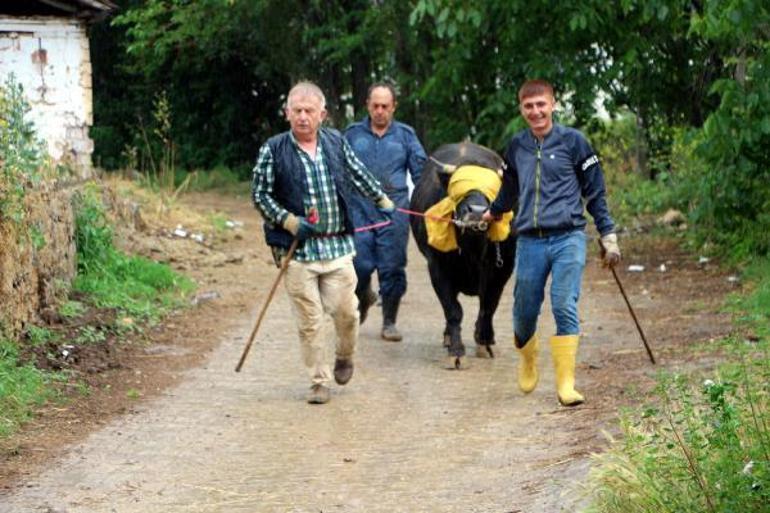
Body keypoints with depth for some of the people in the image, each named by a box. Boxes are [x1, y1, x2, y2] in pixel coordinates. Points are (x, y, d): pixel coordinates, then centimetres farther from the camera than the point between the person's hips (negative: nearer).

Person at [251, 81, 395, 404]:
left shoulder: (336, 142, 7)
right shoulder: (273, 150, -3)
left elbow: (358, 173, 24)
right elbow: (259, 194, -1)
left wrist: (381, 199, 35)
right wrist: (288, 221, -12)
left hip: (337, 246, 3)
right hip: (298, 248, -2)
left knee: (345, 309, -1)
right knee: (309, 320, -2)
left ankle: (345, 357, 29)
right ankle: (319, 382, 10)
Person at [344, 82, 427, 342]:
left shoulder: (405, 134, 11)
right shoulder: (353, 134, 11)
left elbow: (420, 171, 11)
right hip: (359, 208, 0)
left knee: (392, 267, 0)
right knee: (360, 264, -7)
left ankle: (389, 322, 11)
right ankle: (364, 297, 27)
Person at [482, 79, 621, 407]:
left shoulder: (573, 141, 1)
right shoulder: (516, 147, 11)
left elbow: (595, 192, 5)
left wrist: (608, 237, 3)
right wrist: (492, 213, 46)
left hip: (568, 239, -3)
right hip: (529, 242, 3)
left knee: (565, 308, -14)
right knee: (525, 311, 7)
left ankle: (566, 383, -12)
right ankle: (527, 360, 37)